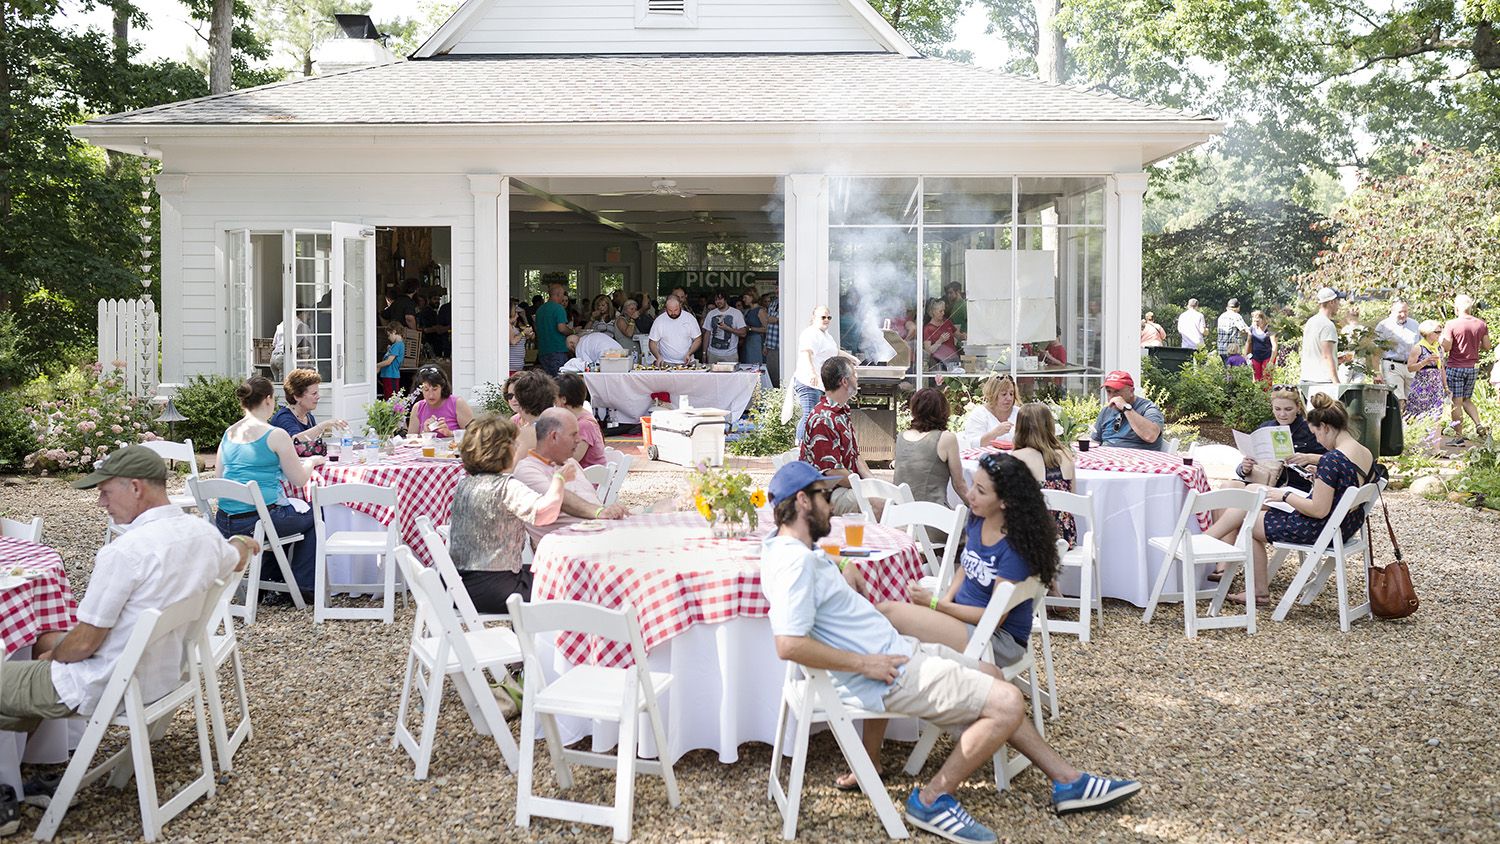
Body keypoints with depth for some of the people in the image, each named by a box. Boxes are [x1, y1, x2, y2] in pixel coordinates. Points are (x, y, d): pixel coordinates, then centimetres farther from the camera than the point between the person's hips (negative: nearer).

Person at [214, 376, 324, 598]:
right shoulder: (275, 435, -11)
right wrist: (312, 461, 16)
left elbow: (220, 476, 19)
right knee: (313, 515, 19)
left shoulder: (228, 434, 9)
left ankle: (268, 578, 33)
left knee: (292, 510, 32)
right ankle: (304, 586, 20)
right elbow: (300, 480, -6)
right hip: (258, 520, -7)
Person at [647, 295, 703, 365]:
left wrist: (689, 354, -8)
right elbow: (653, 343, 5)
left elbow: (698, 339, 8)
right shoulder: (659, 320, 1)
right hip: (666, 363, -1)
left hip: (686, 362, 1)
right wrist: (658, 357, -13)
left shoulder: (690, 318, 2)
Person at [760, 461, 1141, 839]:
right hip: (887, 672, -11)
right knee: (1008, 704, -11)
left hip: (895, 650, 11)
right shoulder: (794, 562, -21)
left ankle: (1067, 780, 29)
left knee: (992, 678, 21)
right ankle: (932, 801, 2)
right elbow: (790, 644, -32)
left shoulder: (796, 548, 12)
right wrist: (864, 663, -23)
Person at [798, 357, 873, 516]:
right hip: (826, 493, -10)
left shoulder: (842, 412, 17)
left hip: (850, 484, 10)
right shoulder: (823, 420, -18)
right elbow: (833, 472, -21)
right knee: (879, 505, -30)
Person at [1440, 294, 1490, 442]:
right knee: (1467, 400, 20)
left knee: (1456, 402, 0)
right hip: (1473, 367, 5)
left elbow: (1446, 347, -15)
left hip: (1455, 367, -5)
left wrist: (1440, 340, 5)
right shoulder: (1481, 324, 2)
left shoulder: (1451, 324, -13)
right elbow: (1486, 346, 7)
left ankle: (1459, 437, 2)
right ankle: (1479, 425, 1)